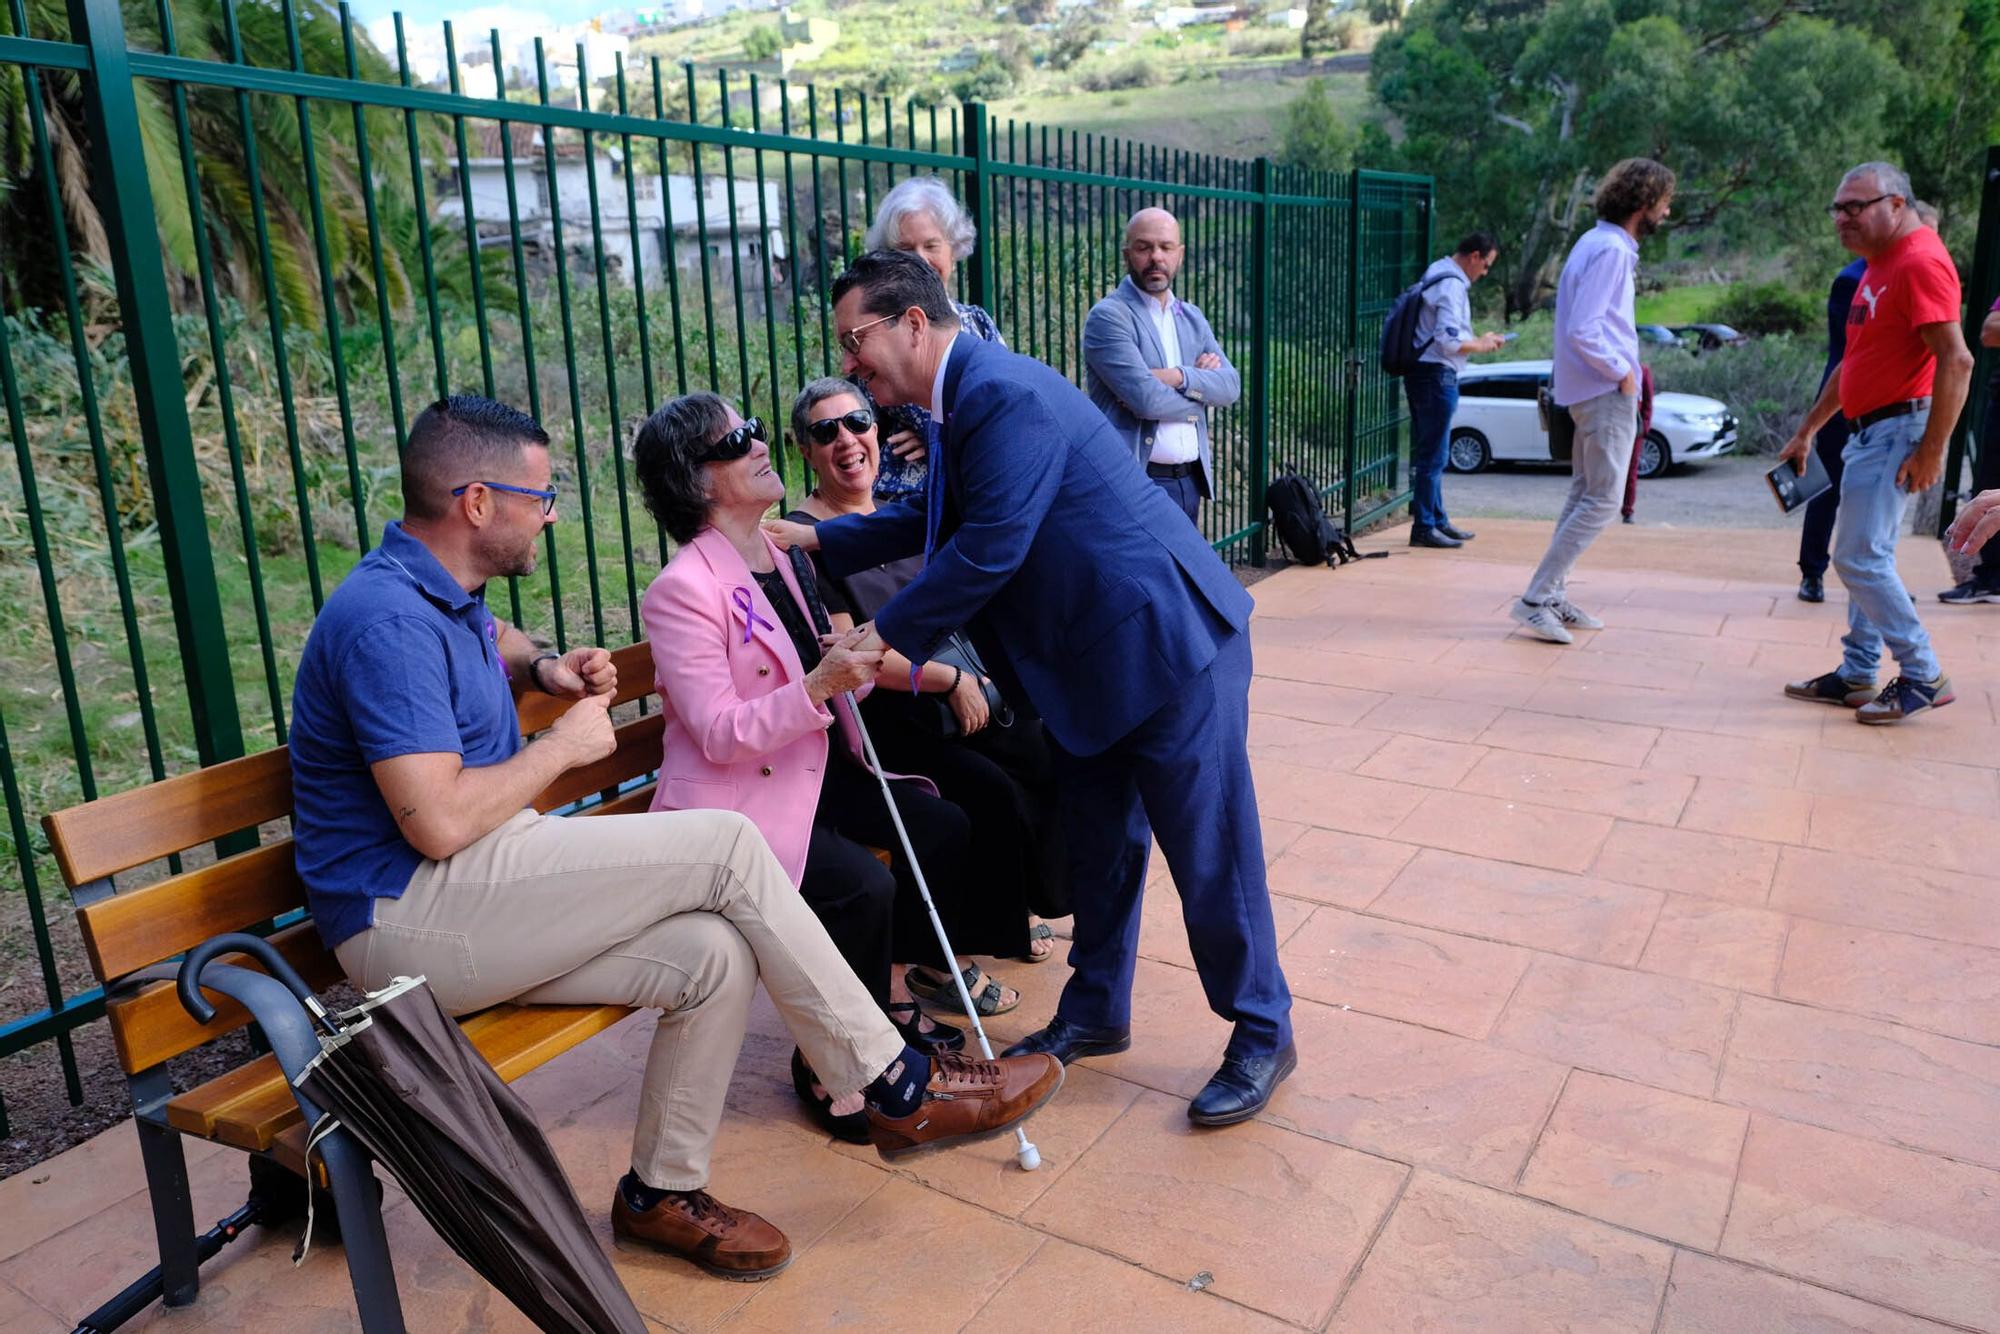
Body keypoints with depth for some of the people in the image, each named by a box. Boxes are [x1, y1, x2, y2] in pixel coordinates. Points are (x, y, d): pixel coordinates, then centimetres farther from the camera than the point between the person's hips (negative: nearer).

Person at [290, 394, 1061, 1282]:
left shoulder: (442, 594, 13)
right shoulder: (388, 618, -18)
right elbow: (440, 824, -27)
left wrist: (542, 666, 18)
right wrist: (563, 746, -11)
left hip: (479, 908, 10)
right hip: (410, 917, -10)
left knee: (716, 953, -11)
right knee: (726, 849, -21)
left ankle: (662, 1188, 8)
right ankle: (897, 1087, -10)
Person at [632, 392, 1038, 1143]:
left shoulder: (779, 554, 7)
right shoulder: (682, 590, -18)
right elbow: (721, 735, -22)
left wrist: (853, 663, -6)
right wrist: (818, 686, -33)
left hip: (808, 767, 8)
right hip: (731, 797, -8)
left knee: (940, 826, -4)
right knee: (861, 885, -26)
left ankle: (894, 992, 16)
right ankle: (823, 1065, -2)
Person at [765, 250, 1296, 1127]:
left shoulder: (1005, 395, -22)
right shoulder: (963, 400, 10)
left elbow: (988, 550, -25)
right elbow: (931, 521, 22)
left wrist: (886, 639, -16)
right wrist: (814, 540, 13)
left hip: (1167, 644, -10)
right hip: (1089, 661, 10)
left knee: (1209, 853, 2)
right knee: (1097, 841, 19)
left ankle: (1262, 1035, 19)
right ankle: (1095, 1012, 35)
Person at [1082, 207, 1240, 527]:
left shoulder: (1192, 317, 16)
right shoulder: (1108, 316, -8)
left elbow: (1230, 386, 4)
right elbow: (1145, 397, -19)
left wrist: (1180, 377, -14)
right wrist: (1200, 386, -1)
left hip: (1191, 480, 7)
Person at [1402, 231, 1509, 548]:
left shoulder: (1437, 277, 17)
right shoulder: (1451, 285, -15)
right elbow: (1449, 341, -23)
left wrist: (1479, 340, 16)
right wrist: (1482, 345, -7)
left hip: (1424, 375, 11)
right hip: (1436, 376, -11)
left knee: (1428, 454, 15)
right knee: (1432, 456, -6)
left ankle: (1438, 520, 24)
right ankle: (1424, 528, -2)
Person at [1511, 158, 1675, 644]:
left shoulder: (1598, 242, 15)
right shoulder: (1611, 250, -16)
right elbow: (1583, 331, -25)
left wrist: (1622, 369, 12)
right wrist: (1623, 372, -15)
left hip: (1591, 390, 10)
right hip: (1607, 394, -10)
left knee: (1584, 496, 14)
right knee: (1603, 500, -8)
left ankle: (1553, 598, 16)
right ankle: (1536, 598, -9)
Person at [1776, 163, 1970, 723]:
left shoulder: (1921, 262, -16)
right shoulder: (1877, 266, 15)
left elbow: (1956, 360, -23)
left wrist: (1932, 449, -24)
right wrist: (1806, 430, 23)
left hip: (1897, 428, -10)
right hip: (1868, 428, 10)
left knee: (1859, 557, -10)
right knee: (1870, 557, 12)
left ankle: (1924, 677, 1)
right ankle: (1857, 676, 19)